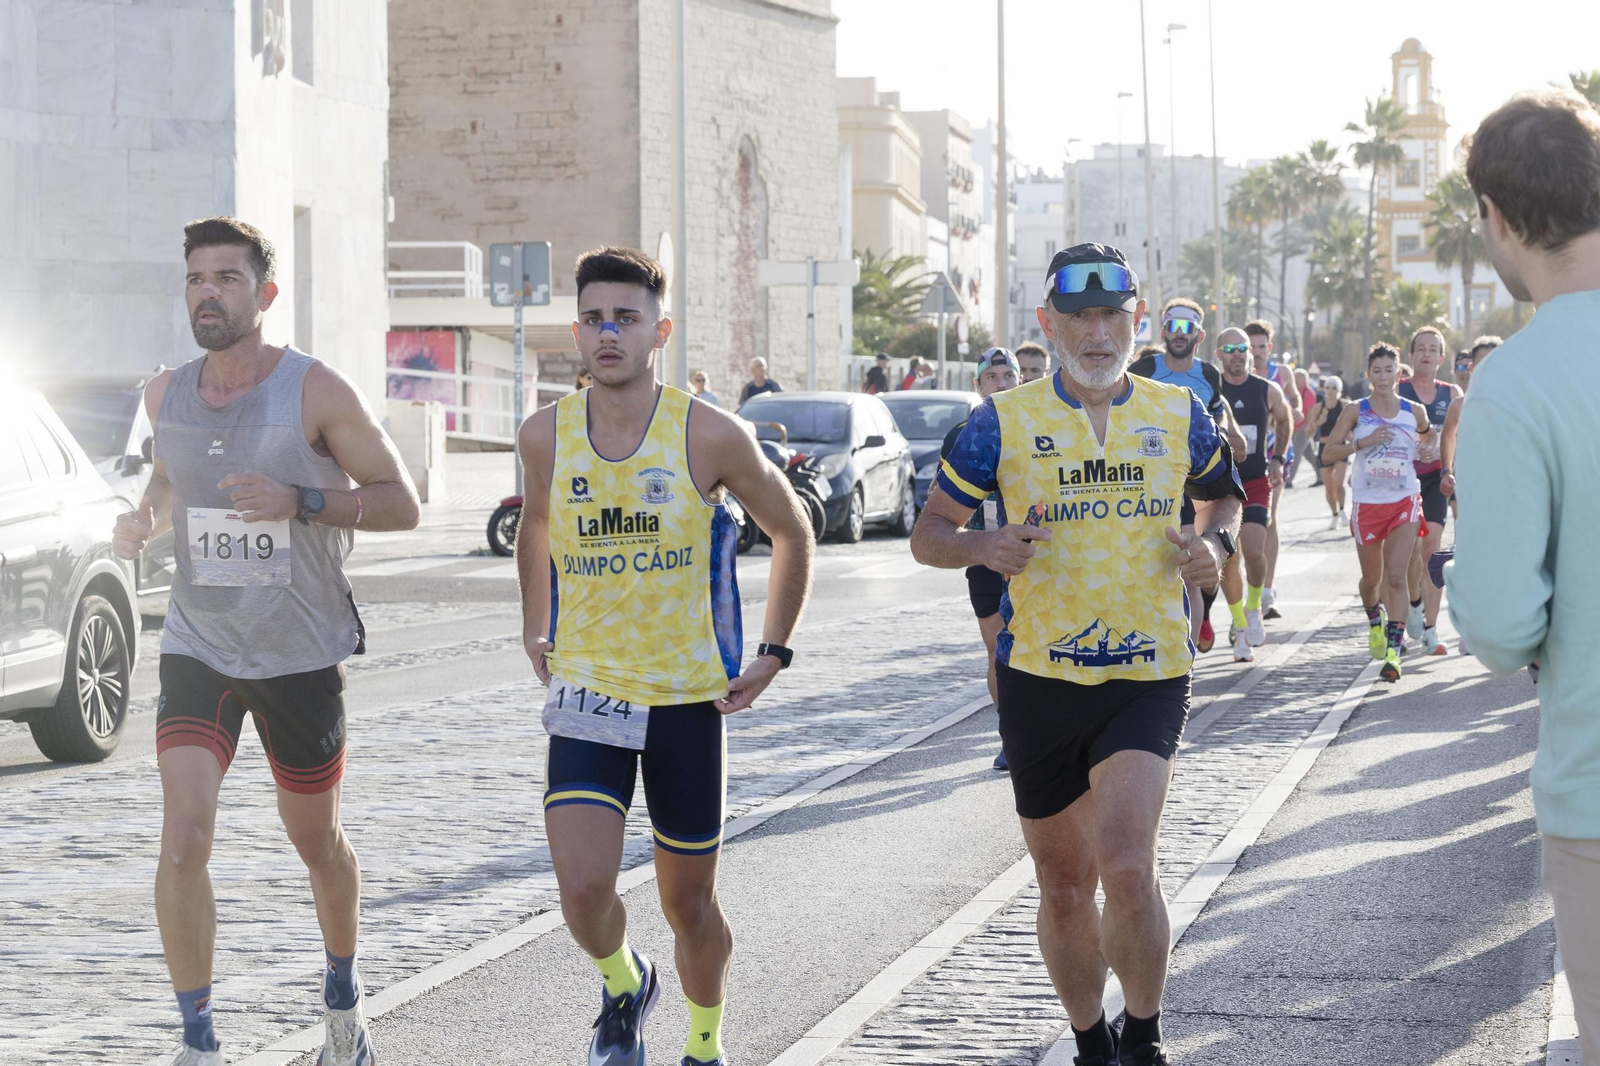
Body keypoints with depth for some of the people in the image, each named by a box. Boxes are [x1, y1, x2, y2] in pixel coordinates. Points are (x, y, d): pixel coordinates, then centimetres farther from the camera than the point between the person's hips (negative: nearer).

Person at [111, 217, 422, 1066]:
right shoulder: (165, 395, 2)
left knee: (318, 843, 14)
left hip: (302, 654, -2)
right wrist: (143, 521, -1)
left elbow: (400, 503, -9)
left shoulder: (315, 390, -11)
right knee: (184, 838, -16)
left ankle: (343, 995, 40)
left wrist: (299, 502, -24)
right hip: (198, 647, 2)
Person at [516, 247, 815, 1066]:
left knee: (689, 902, 10)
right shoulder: (546, 435, -3)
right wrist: (534, 629, 18)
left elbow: (791, 532, 4)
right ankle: (623, 985, 18)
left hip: (689, 697, -1)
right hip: (586, 692, 1)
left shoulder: (708, 436, -11)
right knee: (583, 891, -16)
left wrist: (773, 653, 1)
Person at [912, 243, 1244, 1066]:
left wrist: (1215, 544, -1)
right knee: (1063, 885, 10)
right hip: (1040, 679, 1)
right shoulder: (1005, 420, -2)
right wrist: (985, 547, -19)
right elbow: (928, 534, 3)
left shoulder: (1178, 413, 3)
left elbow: (1222, 494, 22)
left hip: (1148, 676, -1)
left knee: (1126, 867, -19)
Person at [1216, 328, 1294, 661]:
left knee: (1254, 552, -18)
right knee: (1228, 560, 2)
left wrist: (1277, 458, 13)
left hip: (1256, 483, 0)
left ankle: (1254, 607, 7)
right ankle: (1239, 623, 18)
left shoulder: (1268, 391, 0)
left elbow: (1284, 420, 21)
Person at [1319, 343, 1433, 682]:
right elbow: (1327, 452, -5)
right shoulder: (1356, 411, -2)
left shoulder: (1413, 411, 3)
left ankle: (1393, 650, -14)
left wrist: (1426, 432, 3)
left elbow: (1429, 443, 22)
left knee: (1396, 577, -13)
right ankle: (1374, 620, 46)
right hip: (1367, 504, 1)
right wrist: (1362, 442, -16)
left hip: (1404, 502, 0)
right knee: (1372, 578, 13)